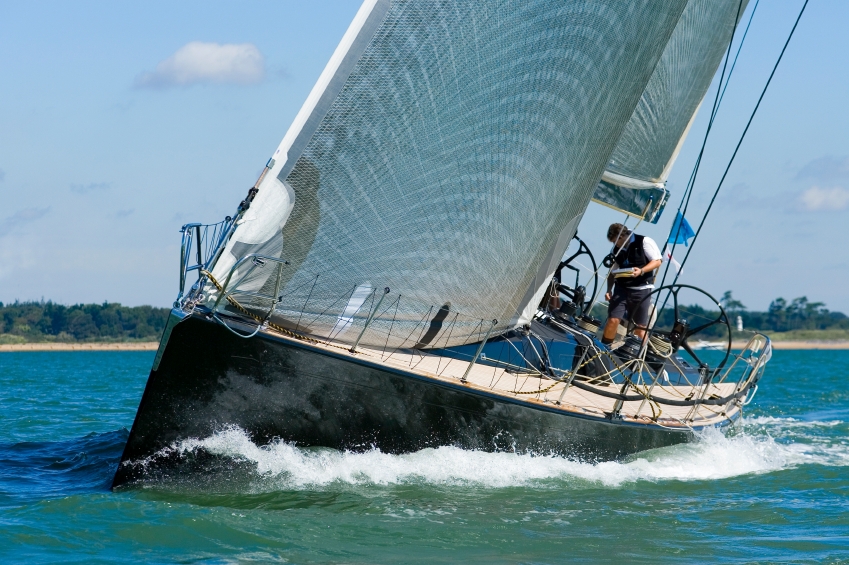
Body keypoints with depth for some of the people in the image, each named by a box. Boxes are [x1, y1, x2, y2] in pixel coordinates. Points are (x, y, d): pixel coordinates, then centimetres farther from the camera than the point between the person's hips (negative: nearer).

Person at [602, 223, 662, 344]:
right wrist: (609, 290, 3)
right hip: (621, 288, 4)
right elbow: (612, 272, 17)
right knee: (613, 320, -11)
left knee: (640, 327, 0)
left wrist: (641, 271, -23)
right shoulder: (616, 249, 10)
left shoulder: (644, 242, -6)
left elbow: (657, 261, -7)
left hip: (641, 289, -3)